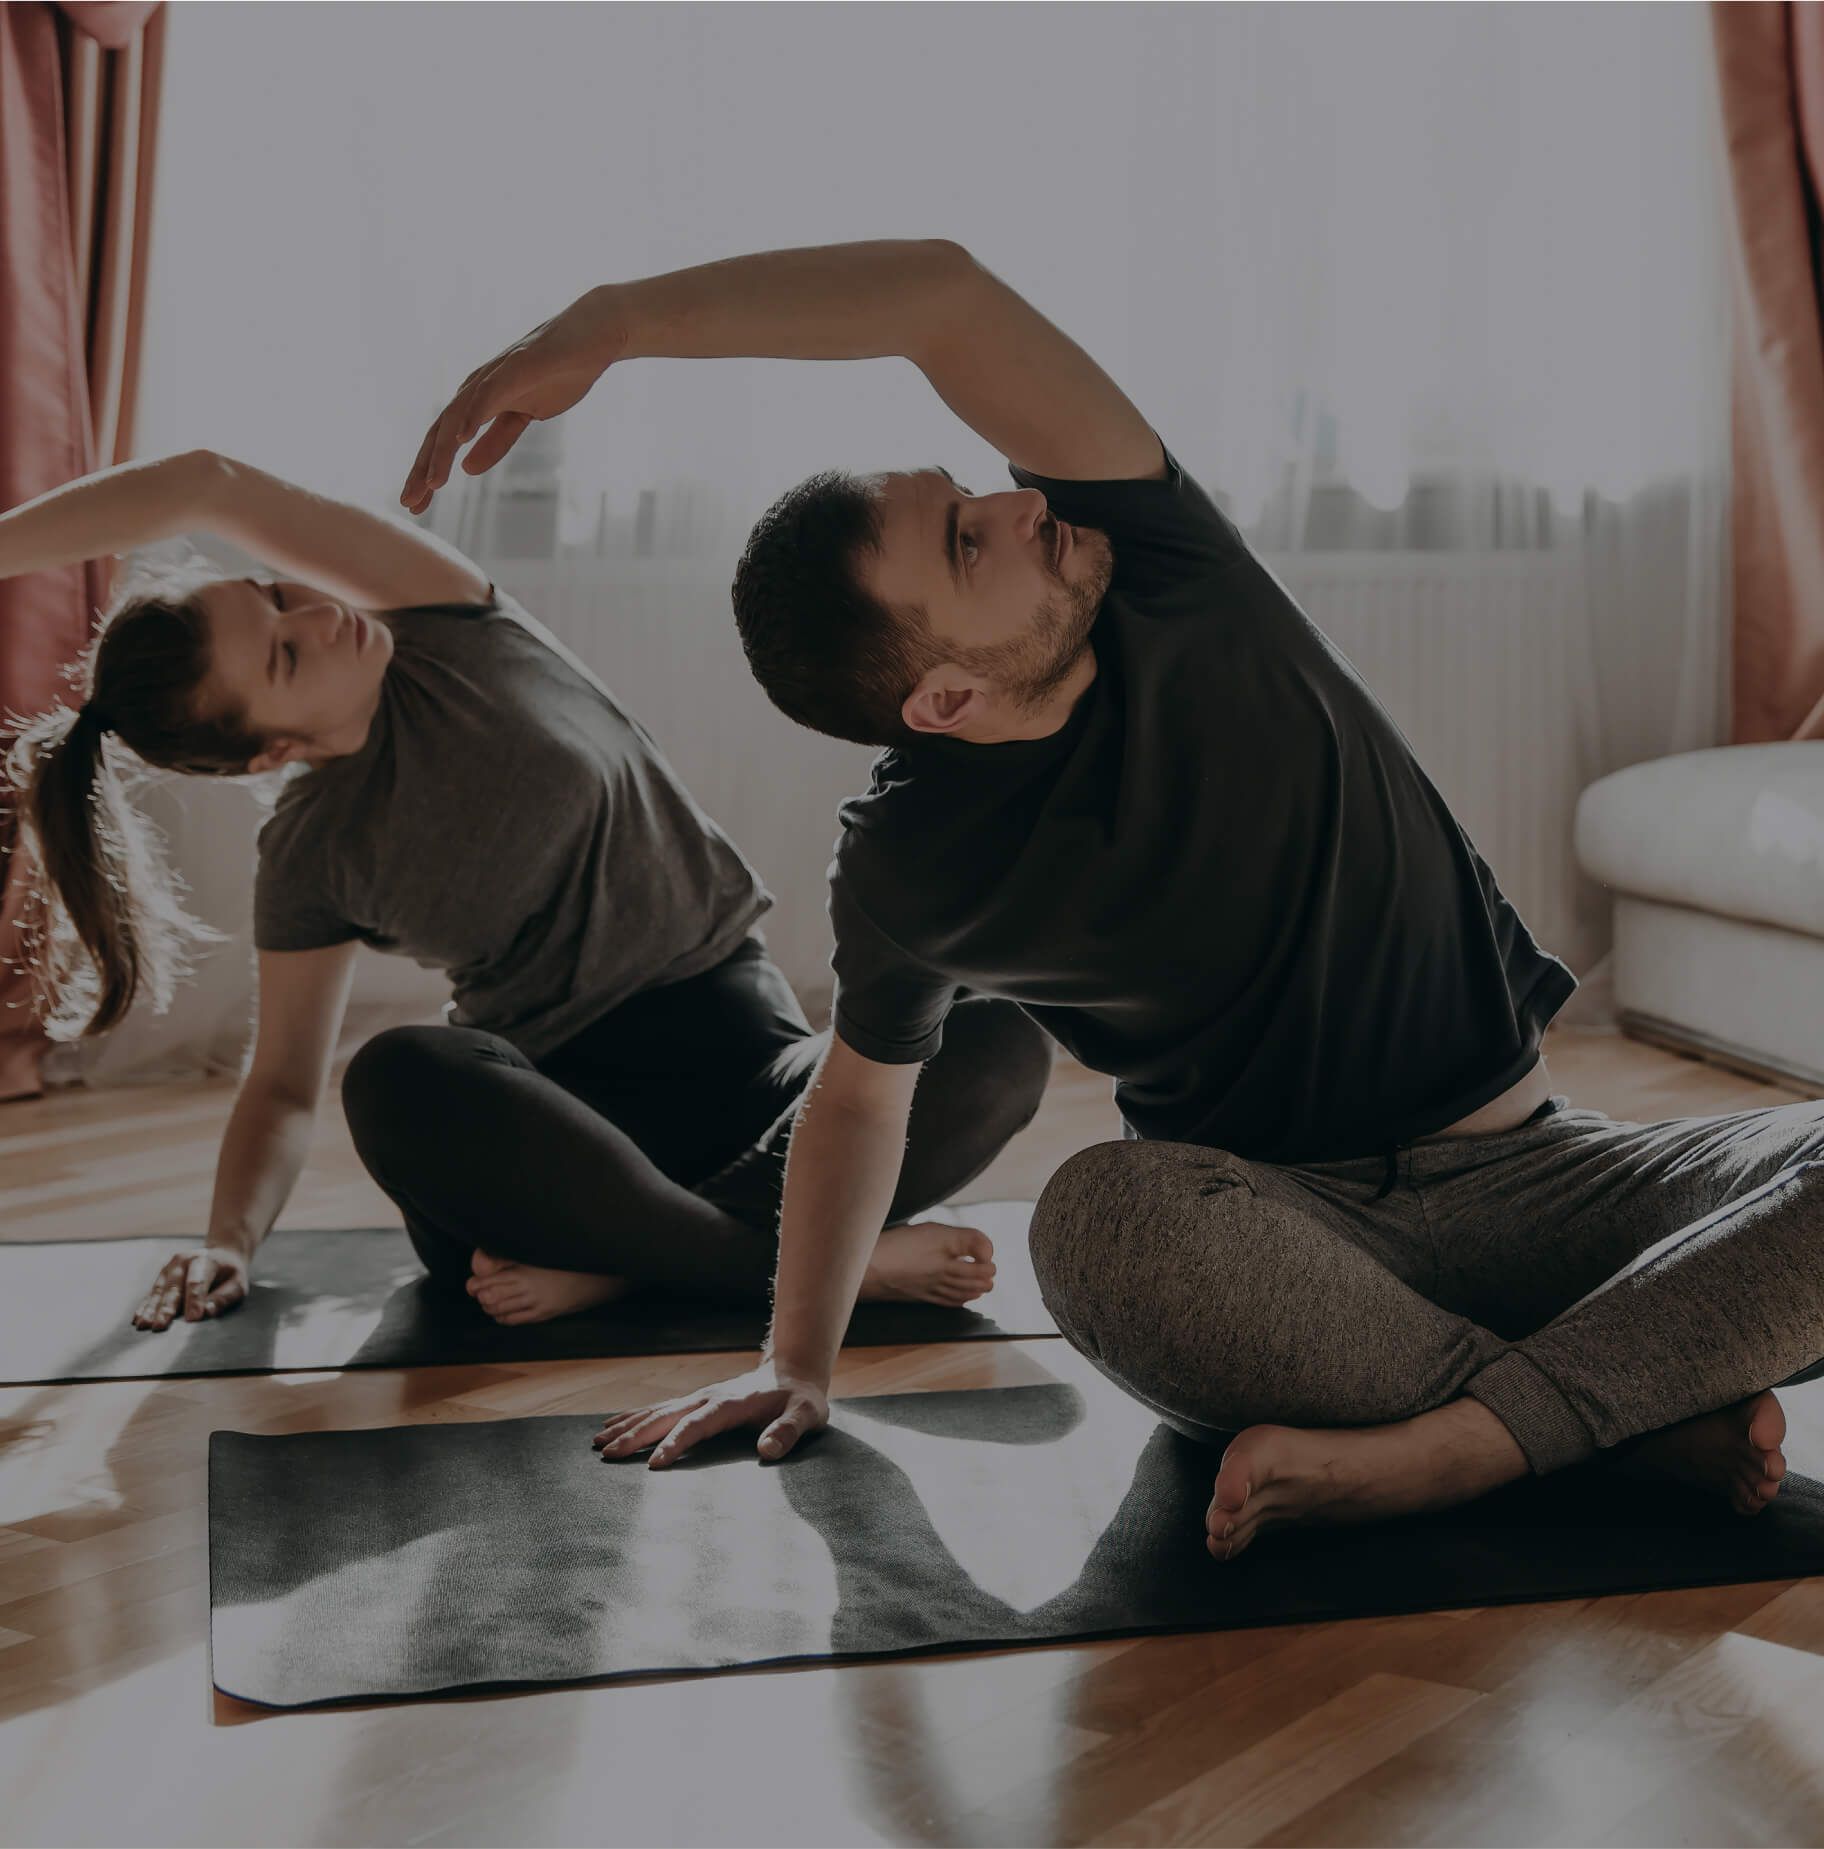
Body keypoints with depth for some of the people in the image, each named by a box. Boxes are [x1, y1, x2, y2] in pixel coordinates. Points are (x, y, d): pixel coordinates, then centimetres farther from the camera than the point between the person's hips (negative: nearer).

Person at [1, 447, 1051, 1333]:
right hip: (558, 1092, -1)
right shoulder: (311, 863, -2)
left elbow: (211, 486, -15)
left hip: (734, 1033, 1)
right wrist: (231, 1242, -13)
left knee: (1000, 1044, -27)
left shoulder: (450, 629, -5)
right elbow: (286, 1087, 6)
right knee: (397, 1083, -38)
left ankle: (619, 1262, -30)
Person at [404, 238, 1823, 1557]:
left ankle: (1431, 1451, -35)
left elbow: (944, 290, -22)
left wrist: (608, 321, -22)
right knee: (1099, 1220, -38)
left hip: (1520, 1172, 2)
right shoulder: (909, 867, -10)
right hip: (1277, 1224, -1)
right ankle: (1640, 1411, -26)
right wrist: (798, 1365, 13)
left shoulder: (1166, 577, -11)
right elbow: (862, 1096, 10)